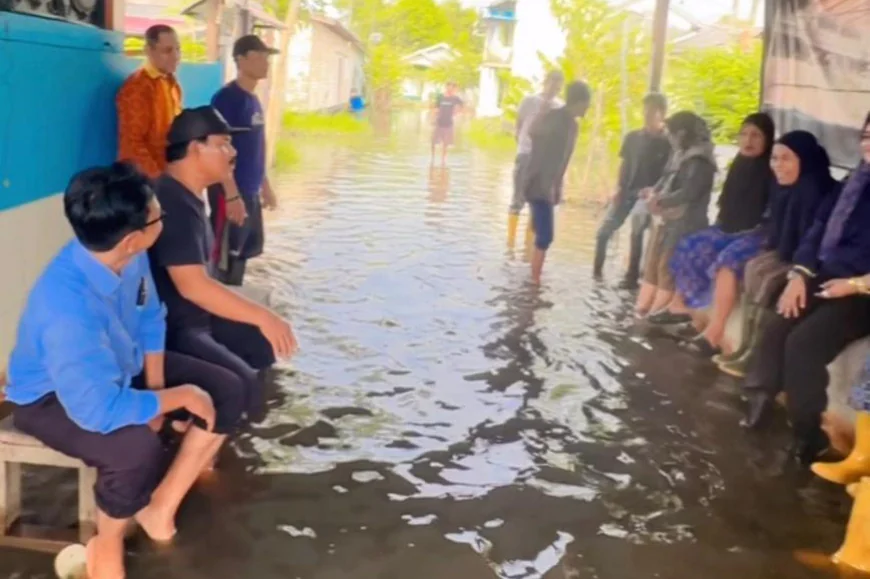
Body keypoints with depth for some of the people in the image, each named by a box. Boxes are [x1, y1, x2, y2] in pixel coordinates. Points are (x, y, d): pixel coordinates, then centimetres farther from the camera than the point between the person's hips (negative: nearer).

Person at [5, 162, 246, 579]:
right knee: (138, 448, -35)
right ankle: (106, 542, -3)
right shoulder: (68, 308, -41)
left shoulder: (128, 257, -18)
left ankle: (160, 507, 9)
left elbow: (149, 318, 2)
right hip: (52, 396, -7)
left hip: (122, 366, 8)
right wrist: (178, 397, -27)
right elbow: (98, 410, -39)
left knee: (226, 392, -3)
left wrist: (155, 387, -7)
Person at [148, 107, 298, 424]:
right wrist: (262, 316, -31)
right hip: (168, 329, -11)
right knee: (243, 387, -25)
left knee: (263, 345, 15)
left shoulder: (190, 196, 8)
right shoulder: (173, 203, -24)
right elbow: (192, 285, -34)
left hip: (197, 316, 11)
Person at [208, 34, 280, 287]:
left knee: (245, 251, 16)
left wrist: (265, 186, 21)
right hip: (230, 192, -9)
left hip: (251, 191, 9)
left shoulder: (254, 99, 12)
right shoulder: (226, 98, -15)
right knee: (225, 258, -1)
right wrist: (232, 194, -23)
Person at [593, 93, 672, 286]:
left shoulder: (667, 143, -2)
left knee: (637, 235, -11)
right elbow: (624, 164, 10)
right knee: (604, 230, -1)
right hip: (627, 191, 4)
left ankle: (632, 277, -1)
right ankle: (597, 268, 15)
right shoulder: (632, 137, 10)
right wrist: (619, 189, 0)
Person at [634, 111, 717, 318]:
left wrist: (661, 201, -21)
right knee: (652, 264, 13)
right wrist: (654, 192, 0)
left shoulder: (700, 161, -16)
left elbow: (689, 193, -23)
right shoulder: (679, 155, 14)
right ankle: (642, 308, 21)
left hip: (683, 222, -9)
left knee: (667, 267, -6)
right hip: (665, 218, 10)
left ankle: (658, 313, 2)